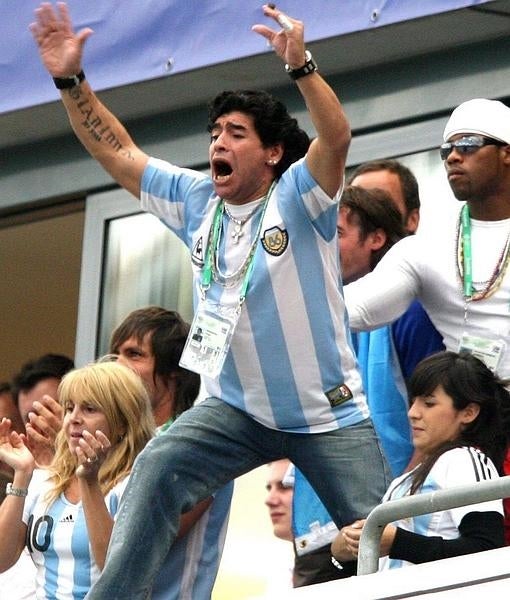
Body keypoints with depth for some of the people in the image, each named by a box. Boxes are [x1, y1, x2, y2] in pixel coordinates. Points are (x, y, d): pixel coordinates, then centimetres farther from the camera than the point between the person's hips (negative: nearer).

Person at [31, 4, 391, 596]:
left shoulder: (297, 197, -12)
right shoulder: (196, 200, 3)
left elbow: (335, 139, -31)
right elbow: (117, 153, 5)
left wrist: (300, 66, -46)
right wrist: (71, 82, -6)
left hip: (329, 414, -3)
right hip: (236, 408, 3)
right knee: (155, 473, -21)